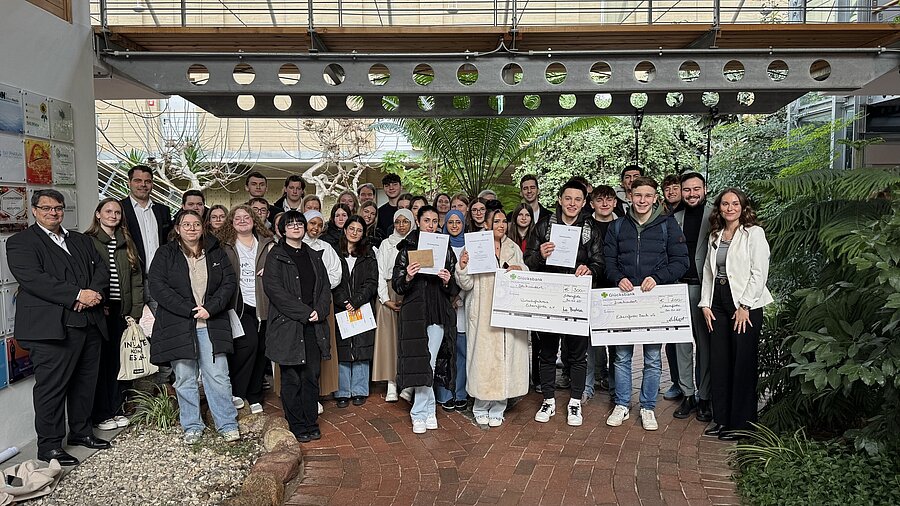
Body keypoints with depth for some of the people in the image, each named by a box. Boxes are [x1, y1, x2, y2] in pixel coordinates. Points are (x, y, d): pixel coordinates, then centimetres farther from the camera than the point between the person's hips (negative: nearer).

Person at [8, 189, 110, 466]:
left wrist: (93, 293, -10)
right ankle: (49, 445, 10)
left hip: (90, 324, 6)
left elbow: (101, 269, 12)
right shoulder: (21, 242, 0)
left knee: (85, 382, 14)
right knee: (52, 386, -1)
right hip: (52, 327, -6)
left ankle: (81, 431, 28)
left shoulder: (81, 241, 20)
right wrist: (77, 295, -19)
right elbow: (33, 279, -14)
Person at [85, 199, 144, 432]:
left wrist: (135, 310, 4)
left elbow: (136, 278, 11)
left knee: (119, 360, 8)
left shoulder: (126, 243, 13)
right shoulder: (87, 240, -1)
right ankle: (100, 414, 11)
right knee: (100, 361, 1)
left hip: (122, 310, 4)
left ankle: (116, 409, 20)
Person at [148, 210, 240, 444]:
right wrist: (189, 310, -13)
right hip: (178, 326, 0)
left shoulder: (216, 253, 10)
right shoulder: (165, 254, 4)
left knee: (218, 376, -1)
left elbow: (229, 282, 4)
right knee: (185, 379, 6)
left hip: (212, 325, 1)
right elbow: (158, 285, -7)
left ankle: (227, 425, 9)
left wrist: (210, 308, -11)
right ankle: (192, 427, 19)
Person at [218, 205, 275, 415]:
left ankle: (254, 396, 21)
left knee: (261, 350, 6)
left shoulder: (267, 244, 10)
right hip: (240, 304, -3)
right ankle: (236, 391, -1)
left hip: (262, 305, 3)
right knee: (248, 343, -20)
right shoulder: (226, 246, 5)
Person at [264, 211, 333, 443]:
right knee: (292, 378, 1)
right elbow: (273, 288, -11)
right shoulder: (276, 256, 1)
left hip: (314, 326, 4)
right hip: (288, 325, -4)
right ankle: (297, 426, 11)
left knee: (312, 376, 6)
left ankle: (311, 423, 16)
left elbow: (325, 286, 13)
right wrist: (303, 312, -15)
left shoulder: (314, 256, 17)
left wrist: (319, 311, -6)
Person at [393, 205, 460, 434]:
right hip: (414, 311, -1)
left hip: (439, 313, 1)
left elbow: (456, 288, 10)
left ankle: (420, 412, 16)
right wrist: (408, 277, -19)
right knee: (420, 362, -5)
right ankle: (427, 410, 11)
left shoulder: (446, 249, 10)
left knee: (429, 362, 1)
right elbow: (396, 285, 1)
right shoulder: (407, 249, 4)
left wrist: (448, 281, -12)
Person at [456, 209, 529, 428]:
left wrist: (520, 270, -5)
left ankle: (497, 409, 17)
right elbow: (467, 284, -3)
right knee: (483, 355, -2)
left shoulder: (513, 248, 12)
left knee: (505, 355, 3)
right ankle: (481, 408, 16)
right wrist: (462, 268, -22)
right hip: (482, 314, -3)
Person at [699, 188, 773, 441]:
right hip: (718, 303, 6)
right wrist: (705, 304, 7)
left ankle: (741, 423, 11)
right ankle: (722, 419, 20)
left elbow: (759, 273, -10)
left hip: (745, 305, -6)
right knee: (719, 362, 8)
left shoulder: (754, 233, -4)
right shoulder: (714, 236, 15)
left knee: (743, 363, 0)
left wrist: (744, 306, -14)